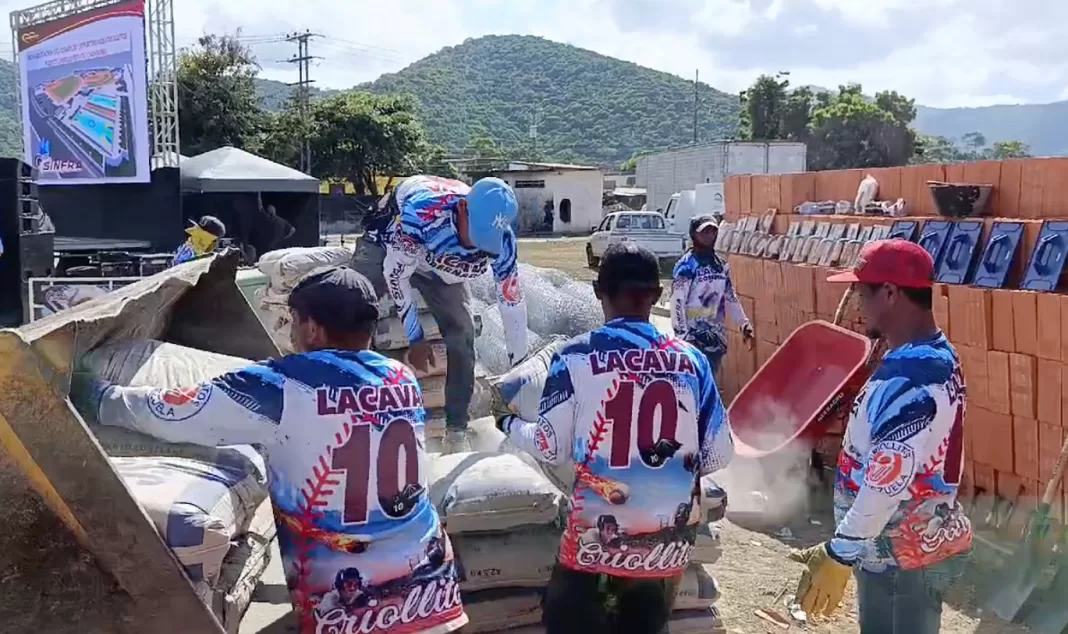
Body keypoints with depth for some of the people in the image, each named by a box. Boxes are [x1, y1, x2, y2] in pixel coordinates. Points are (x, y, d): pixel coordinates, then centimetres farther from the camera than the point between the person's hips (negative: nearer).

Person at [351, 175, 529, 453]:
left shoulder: (502, 241, -30)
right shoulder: (421, 211, -43)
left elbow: (512, 302, -17)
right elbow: (396, 274, -29)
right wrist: (416, 338, -21)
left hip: (439, 267, 3)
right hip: (386, 247, -3)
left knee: (462, 336, -7)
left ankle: (456, 431, 5)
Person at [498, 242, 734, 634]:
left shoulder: (577, 357, -10)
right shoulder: (691, 360, -2)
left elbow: (553, 448, -5)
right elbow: (718, 455, 2)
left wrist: (509, 424, 14)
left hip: (599, 533, -3)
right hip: (671, 538, 3)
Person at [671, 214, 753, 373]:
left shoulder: (721, 265, 11)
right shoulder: (686, 265, -12)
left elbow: (730, 297, 20)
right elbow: (677, 302, -16)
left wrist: (744, 323, 14)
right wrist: (683, 336, -21)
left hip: (716, 336, 7)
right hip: (694, 337, -7)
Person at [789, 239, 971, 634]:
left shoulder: (910, 377, -26)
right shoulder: (934, 357, 7)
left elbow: (888, 482, -29)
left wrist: (838, 555, -26)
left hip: (906, 557, -10)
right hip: (910, 545, 10)